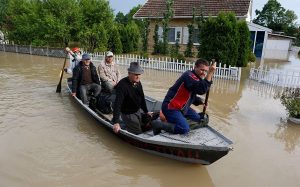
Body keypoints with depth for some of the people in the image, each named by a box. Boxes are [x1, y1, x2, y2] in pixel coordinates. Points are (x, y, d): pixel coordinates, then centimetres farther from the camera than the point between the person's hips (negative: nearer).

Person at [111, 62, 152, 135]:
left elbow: (142, 98, 9)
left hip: (138, 111, 8)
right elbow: (117, 104, -36)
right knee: (138, 133, 0)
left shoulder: (138, 83, -4)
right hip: (128, 114, -8)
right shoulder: (122, 85, -29)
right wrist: (116, 122, -42)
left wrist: (146, 112, 13)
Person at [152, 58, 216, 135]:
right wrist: (210, 73, -32)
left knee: (198, 119, 18)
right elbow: (202, 90, -33)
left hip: (182, 107, 11)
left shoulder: (197, 78, 13)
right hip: (171, 107, -11)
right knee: (184, 129, -24)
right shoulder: (189, 75, -18)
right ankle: (158, 125, -9)